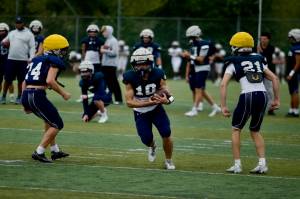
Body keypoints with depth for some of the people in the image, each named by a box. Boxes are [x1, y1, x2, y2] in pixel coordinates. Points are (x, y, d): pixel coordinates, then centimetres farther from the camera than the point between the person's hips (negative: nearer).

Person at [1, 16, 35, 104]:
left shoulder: (28, 34, 0)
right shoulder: (12, 33, 13)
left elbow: (32, 47, -4)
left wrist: (31, 58, -15)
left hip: (23, 61, -3)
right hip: (11, 59, 3)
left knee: (21, 80, 3)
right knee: (8, 79, 3)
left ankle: (19, 97, 13)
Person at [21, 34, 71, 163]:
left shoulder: (36, 60, 22)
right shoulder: (55, 61, -2)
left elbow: (25, 82, 22)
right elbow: (50, 81, -18)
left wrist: (26, 104, 26)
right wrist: (63, 93, -5)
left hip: (25, 95, 9)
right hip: (37, 95, -9)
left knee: (50, 120, 29)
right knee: (57, 125, 4)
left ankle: (55, 151, 33)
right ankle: (39, 153, -2)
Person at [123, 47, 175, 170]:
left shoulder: (157, 75, -19)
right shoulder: (131, 78, -22)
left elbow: (167, 94, -15)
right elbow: (129, 102, -24)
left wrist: (165, 100, -42)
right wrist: (148, 103, -37)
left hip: (157, 109, 0)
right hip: (140, 112, 0)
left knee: (166, 133, -15)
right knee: (146, 139, -8)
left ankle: (168, 161, 11)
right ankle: (152, 146, 34)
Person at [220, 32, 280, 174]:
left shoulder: (233, 63, 8)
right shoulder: (259, 60, 20)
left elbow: (223, 84, -2)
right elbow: (274, 78, 16)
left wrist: (223, 106, -1)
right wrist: (276, 99, 20)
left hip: (248, 96, -4)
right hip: (263, 96, 4)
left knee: (236, 130, 15)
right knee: (255, 131, 21)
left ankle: (237, 164, 9)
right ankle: (262, 163, 8)